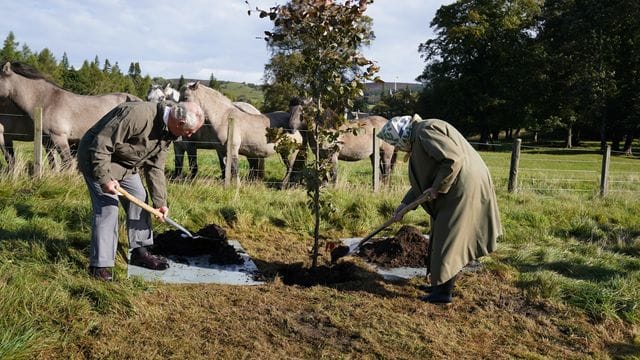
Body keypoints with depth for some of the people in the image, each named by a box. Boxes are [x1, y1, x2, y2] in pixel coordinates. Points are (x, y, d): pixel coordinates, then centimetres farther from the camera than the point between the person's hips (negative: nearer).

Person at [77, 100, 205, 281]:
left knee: (139, 199, 8)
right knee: (108, 207, -14)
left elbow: (155, 168, 1)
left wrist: (160, 202, -1)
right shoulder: (138, 115, -36)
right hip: (97, 158, -9)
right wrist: (104, 179, -31)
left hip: (126, 163, 9)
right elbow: (101, 144, -33)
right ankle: (100, 265, -5)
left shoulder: (166, 132, -6)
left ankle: (140, 252, 20)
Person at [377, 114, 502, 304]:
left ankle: (444, 292, 7)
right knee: (448, 237, 17)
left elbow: (454, 158, -26)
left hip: (463, 187, -10)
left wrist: (437, 188, -19)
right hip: (456, 189, 10)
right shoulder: (418, 139, 17)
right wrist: (405, 203, 15)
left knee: (448, 239, -2)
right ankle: (445, 284, 27)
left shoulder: (425, 131, -15)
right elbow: (424, 180, 21)